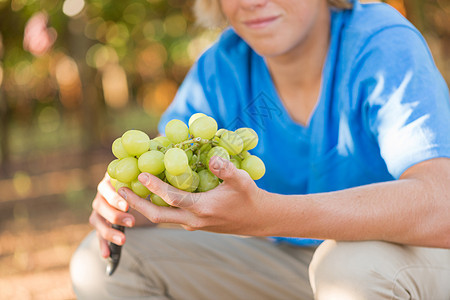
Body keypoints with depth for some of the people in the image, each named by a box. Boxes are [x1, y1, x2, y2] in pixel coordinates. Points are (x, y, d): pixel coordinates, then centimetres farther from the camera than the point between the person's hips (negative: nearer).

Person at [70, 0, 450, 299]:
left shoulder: (386, 47, -24)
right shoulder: (220, 68, -7)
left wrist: (267, 215, -50)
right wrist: (120, 199, -27)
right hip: (290, 263, 5)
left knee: (353, 261, -40)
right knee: (99, 263, -7)